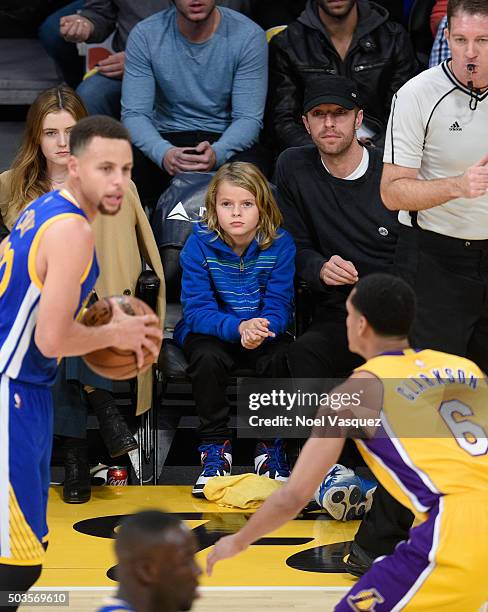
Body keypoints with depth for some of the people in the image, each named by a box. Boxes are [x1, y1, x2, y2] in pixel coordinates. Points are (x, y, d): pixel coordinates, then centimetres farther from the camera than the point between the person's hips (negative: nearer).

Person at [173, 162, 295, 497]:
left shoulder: (280, 243, -10)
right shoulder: (199, 244, -12)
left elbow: (279, 305, -13)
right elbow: (197, 309, -18)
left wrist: (262, 328, -37)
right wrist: (238, 327, -37)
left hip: (263, 329, 1)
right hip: (211, 330, -1)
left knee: (279, 356, -30)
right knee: (207, 357, -33)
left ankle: (271, 447, -9)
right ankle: (215, 447, -13)